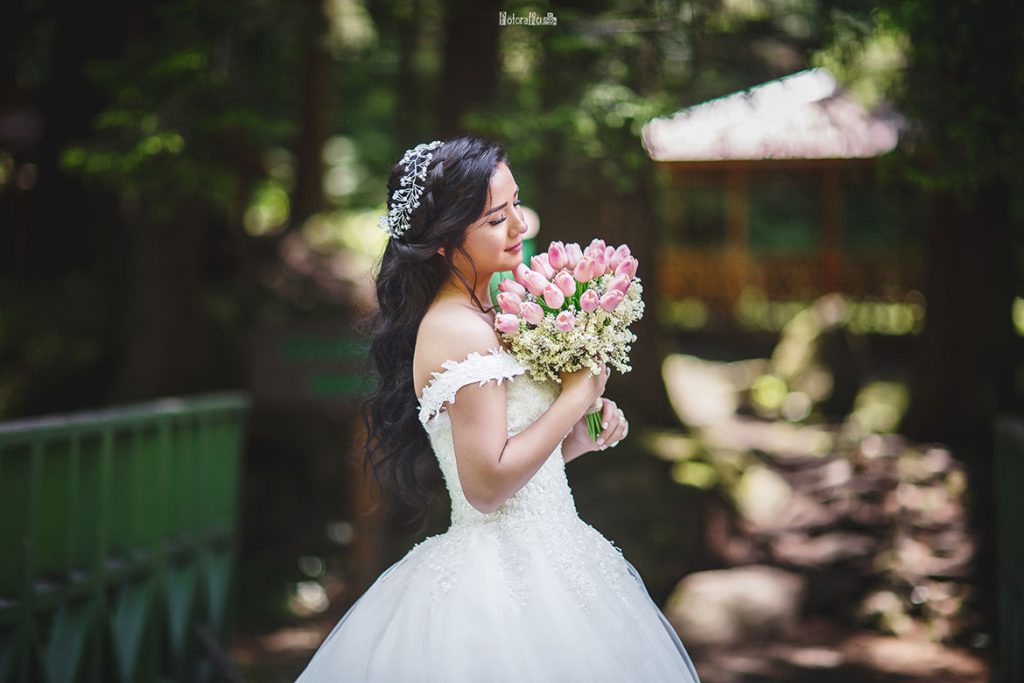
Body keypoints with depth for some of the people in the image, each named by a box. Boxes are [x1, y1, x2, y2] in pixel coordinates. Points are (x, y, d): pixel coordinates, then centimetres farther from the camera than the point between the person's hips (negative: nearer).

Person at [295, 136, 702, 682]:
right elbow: (486, 484, -24)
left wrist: (578, 439, 2)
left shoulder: (479, 319, 9)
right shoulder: (461, 332, -20)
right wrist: (576, 397, -16)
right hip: (507, 590, -9)